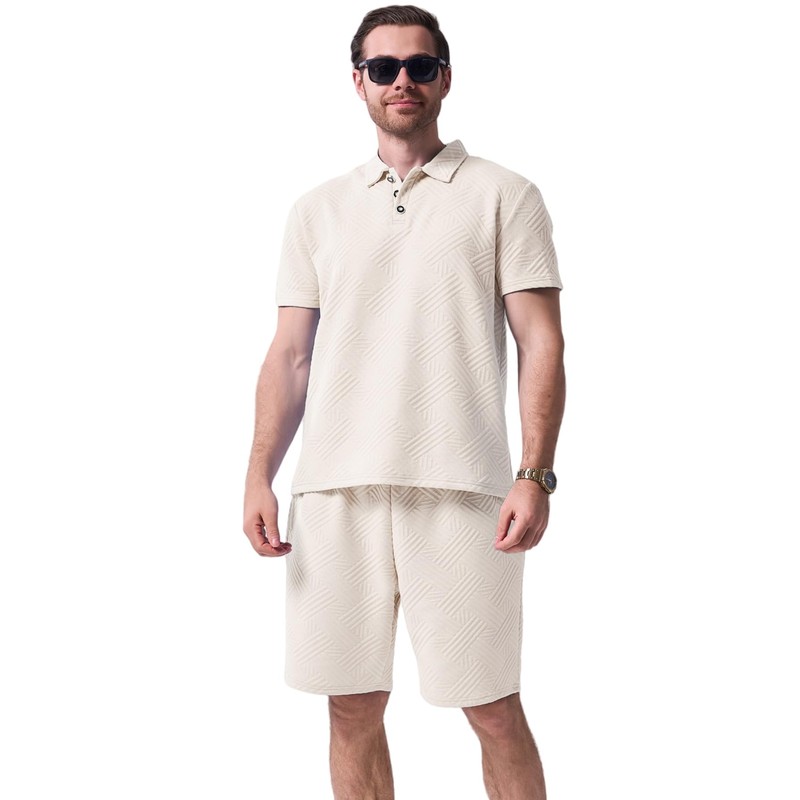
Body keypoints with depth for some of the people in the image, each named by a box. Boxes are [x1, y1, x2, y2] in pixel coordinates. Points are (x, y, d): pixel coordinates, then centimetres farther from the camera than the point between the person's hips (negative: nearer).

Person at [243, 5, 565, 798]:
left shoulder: (504, 196, 7)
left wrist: (536, 475, -10)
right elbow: (290, 355, 12)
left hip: (459, 491, -3)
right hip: (335, 489, 3)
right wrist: (259, 476, 1)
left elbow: (541, 344, 1)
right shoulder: (318, 211, 15)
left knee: (493, 711, 1)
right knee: (352, 709, 7)